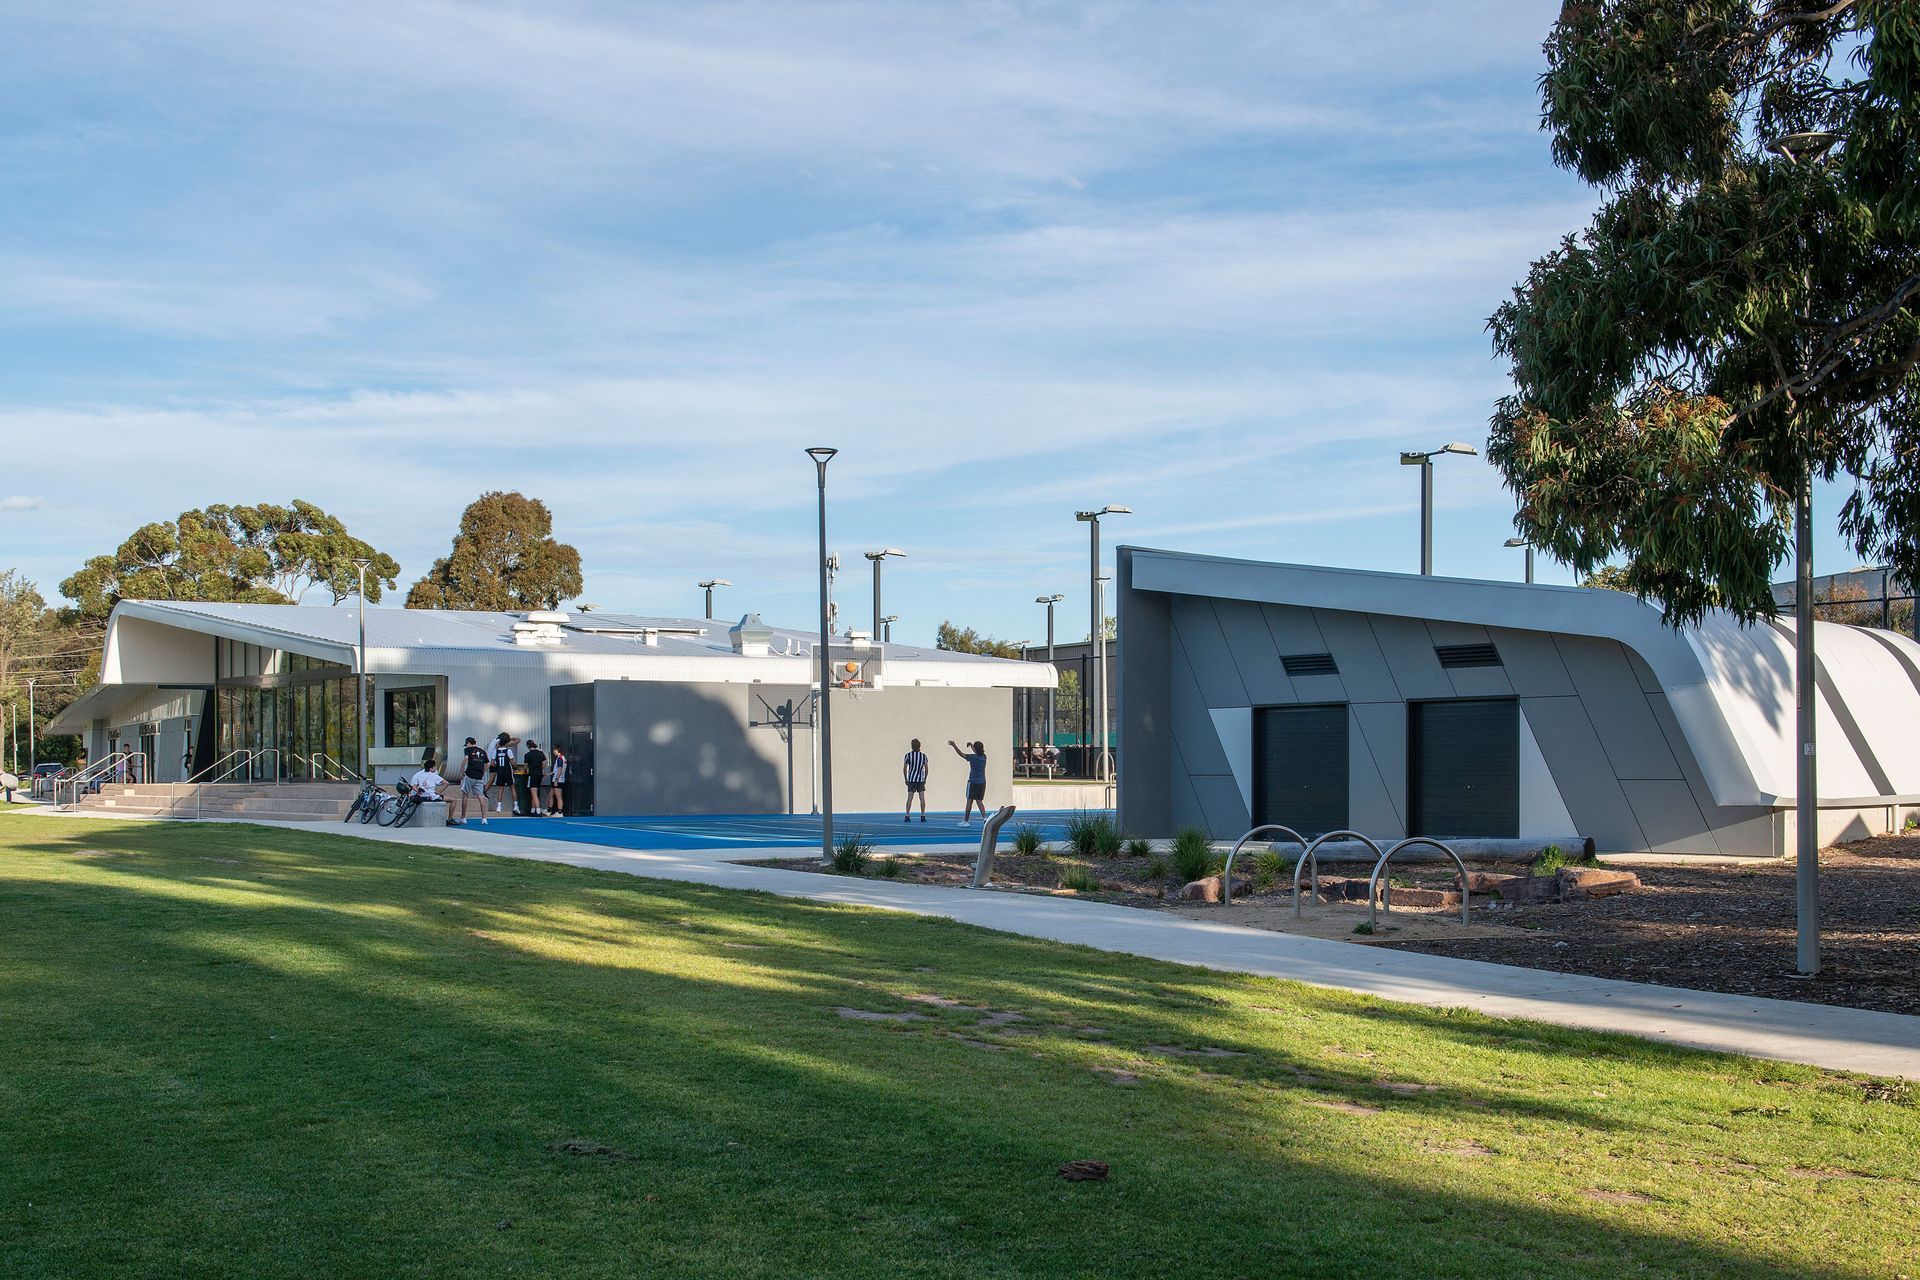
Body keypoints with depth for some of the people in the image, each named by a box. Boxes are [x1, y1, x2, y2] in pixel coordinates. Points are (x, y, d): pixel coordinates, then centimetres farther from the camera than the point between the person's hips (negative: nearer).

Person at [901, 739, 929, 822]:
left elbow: (904, 768, -3)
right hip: (921, 779, 1)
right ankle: (923, 816, 1)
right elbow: (926, 769, 5)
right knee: (922, 798, 3)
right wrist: (925, 778, 16)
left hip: (911, 779, -1)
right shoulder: (923, 755, 2)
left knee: (910, 798, -2)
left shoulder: (908, 755, -3)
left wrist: (905, 779, 6)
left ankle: (907, 816, -7)